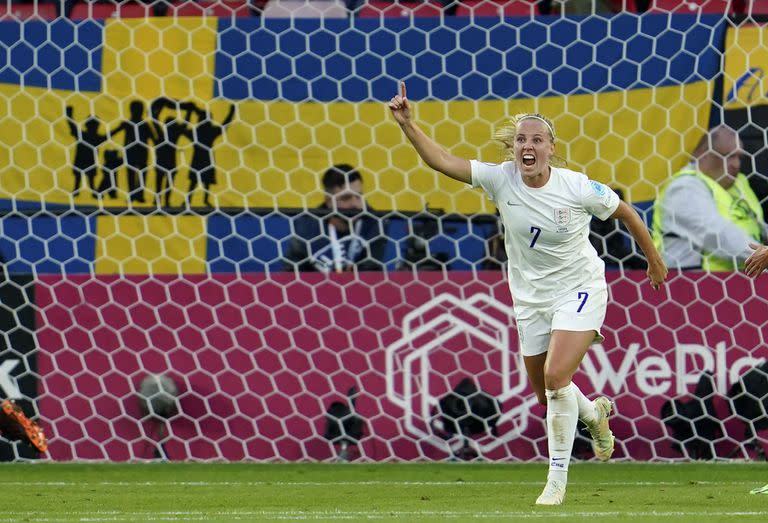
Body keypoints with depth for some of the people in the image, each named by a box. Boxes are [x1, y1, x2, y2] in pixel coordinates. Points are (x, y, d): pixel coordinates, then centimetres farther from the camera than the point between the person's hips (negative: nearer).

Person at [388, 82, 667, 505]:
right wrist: (407, 124, -30)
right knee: (547, 397, 13)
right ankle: (594, 414, 49)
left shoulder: (577, 188, -18)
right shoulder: (501, 179, -12)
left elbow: (625, 212, -2)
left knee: (556, 377, -22)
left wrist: (654, 261, 9)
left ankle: (557, 479, -11)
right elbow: (443, 162, -16)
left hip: (579, 290, -4)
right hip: (530, 299, 4)